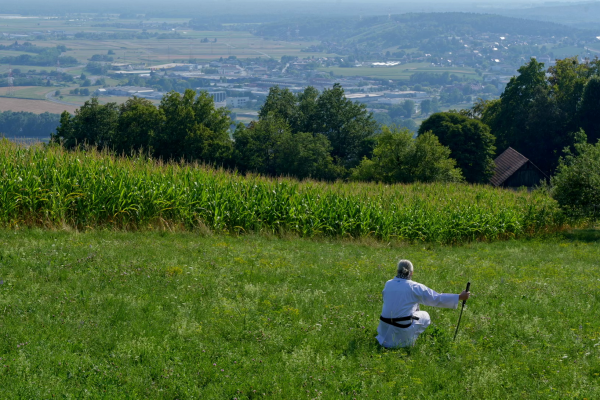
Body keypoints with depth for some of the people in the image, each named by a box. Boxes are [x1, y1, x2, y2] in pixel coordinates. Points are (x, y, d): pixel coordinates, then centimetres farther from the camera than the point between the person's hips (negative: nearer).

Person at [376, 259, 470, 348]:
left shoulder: (388, 284, 3)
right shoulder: (415, 287, -8)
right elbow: (437, 298, -5)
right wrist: (460, 297, 2)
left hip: (384, 328, 5)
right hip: (403, 330, -5)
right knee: (425, 316, 21)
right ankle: (407, 341, 9)